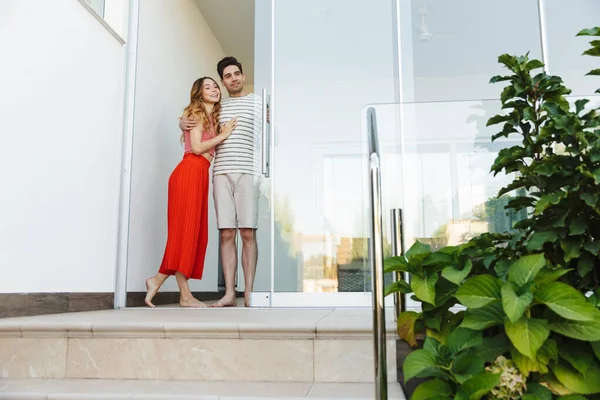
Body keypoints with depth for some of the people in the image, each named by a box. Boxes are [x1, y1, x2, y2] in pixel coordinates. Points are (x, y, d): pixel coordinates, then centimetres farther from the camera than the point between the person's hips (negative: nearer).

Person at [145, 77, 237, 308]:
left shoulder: (212, 117, 25)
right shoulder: (196, 113, 1)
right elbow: (196, 147, -10)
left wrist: (223, 135, 6)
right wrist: (222, 135, -2)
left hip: (200, 174, 8)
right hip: (190, 171, -8)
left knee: (195, 233, 4)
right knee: (186, 230, -9)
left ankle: (157, 281, 8)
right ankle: (185, 295, -7)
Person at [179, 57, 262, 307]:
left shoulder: (258, 102, 12)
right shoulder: (217, 107, 21)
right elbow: (196, 121, 31)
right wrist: (183, 122, 10)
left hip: (247, 172, -3)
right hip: (221, 172, 3)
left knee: (248, 233, -6)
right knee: (226, 234, -1)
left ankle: (249, 294, -3)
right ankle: (229, 294, 0)